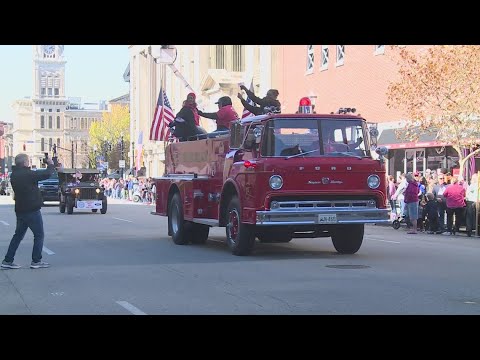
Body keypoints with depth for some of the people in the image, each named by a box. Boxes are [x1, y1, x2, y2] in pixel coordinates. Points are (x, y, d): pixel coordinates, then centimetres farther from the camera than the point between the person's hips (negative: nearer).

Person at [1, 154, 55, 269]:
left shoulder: (14, 175, 6)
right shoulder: (27, 174, -18)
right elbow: (46, 174, -14)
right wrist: (51, 164, 3)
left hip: (20, 211, 8)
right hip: (32, 210, -8)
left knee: (18, 235, 15)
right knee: (39, 235, 4)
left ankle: (7, 261, 13)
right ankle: (36, 261, 5)